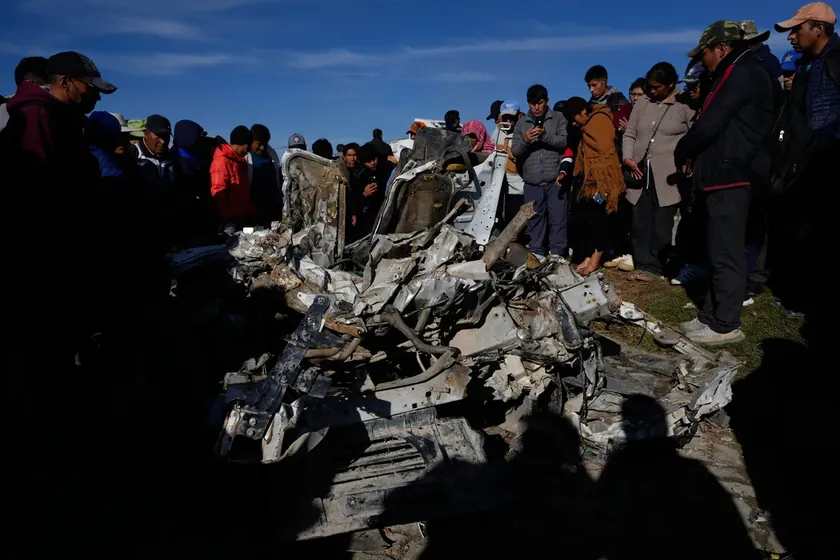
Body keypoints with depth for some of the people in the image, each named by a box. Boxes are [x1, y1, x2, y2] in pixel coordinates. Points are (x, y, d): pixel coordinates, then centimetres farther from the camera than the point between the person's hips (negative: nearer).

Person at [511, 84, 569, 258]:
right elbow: (515, 151, 8)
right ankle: (536, 254, 14)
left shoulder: (558, 119, 7)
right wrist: (525, 141, -12)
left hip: (555, 179, -2)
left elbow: (565, 141, -5)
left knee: (558, 218, -2)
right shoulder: (521, 123, 13)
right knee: (535, 219, 7)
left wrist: (546, 135, -19)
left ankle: (558, 254, 4)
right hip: (532, 182, 2)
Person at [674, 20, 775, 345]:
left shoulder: (742, 73, -10)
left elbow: (708, 125, -17)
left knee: (726, 255, -6)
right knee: (719, 253, 13)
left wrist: (681, 153, -1)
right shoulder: (743, 72, 22)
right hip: (723, 176, 11)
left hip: (728, 179, -11)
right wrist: (692, 156, 9)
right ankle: (712, 316, 21)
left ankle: (725, 326, 1)